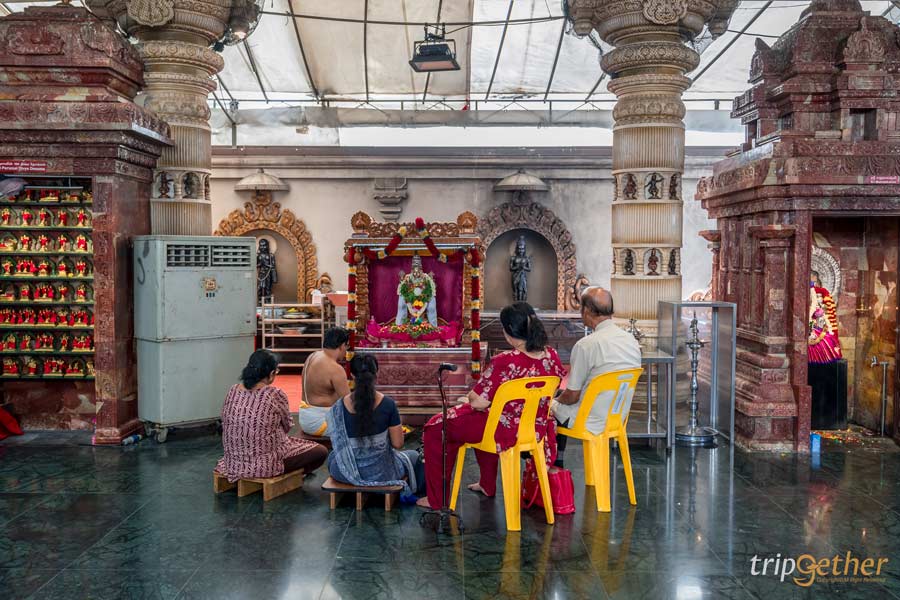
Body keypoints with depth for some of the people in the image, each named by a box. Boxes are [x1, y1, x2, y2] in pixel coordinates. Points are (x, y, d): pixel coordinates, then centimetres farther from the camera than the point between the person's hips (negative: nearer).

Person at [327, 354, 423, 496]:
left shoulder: (339, 407, -11)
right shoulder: (388, 404, -17)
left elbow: (338, 444, 0)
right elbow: (398, 444, -10)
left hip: (345, 472, 2)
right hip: (380, 472, -1)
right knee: (413, 456, 30)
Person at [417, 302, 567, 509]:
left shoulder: (505, 362, -29)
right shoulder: (552, 356, -8)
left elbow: (478, 402, -25)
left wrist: (471, 397, 0)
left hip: (506, 430, -8)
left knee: (435, 428, 10)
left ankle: (436, 499, 19)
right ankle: (487, 486, 49)